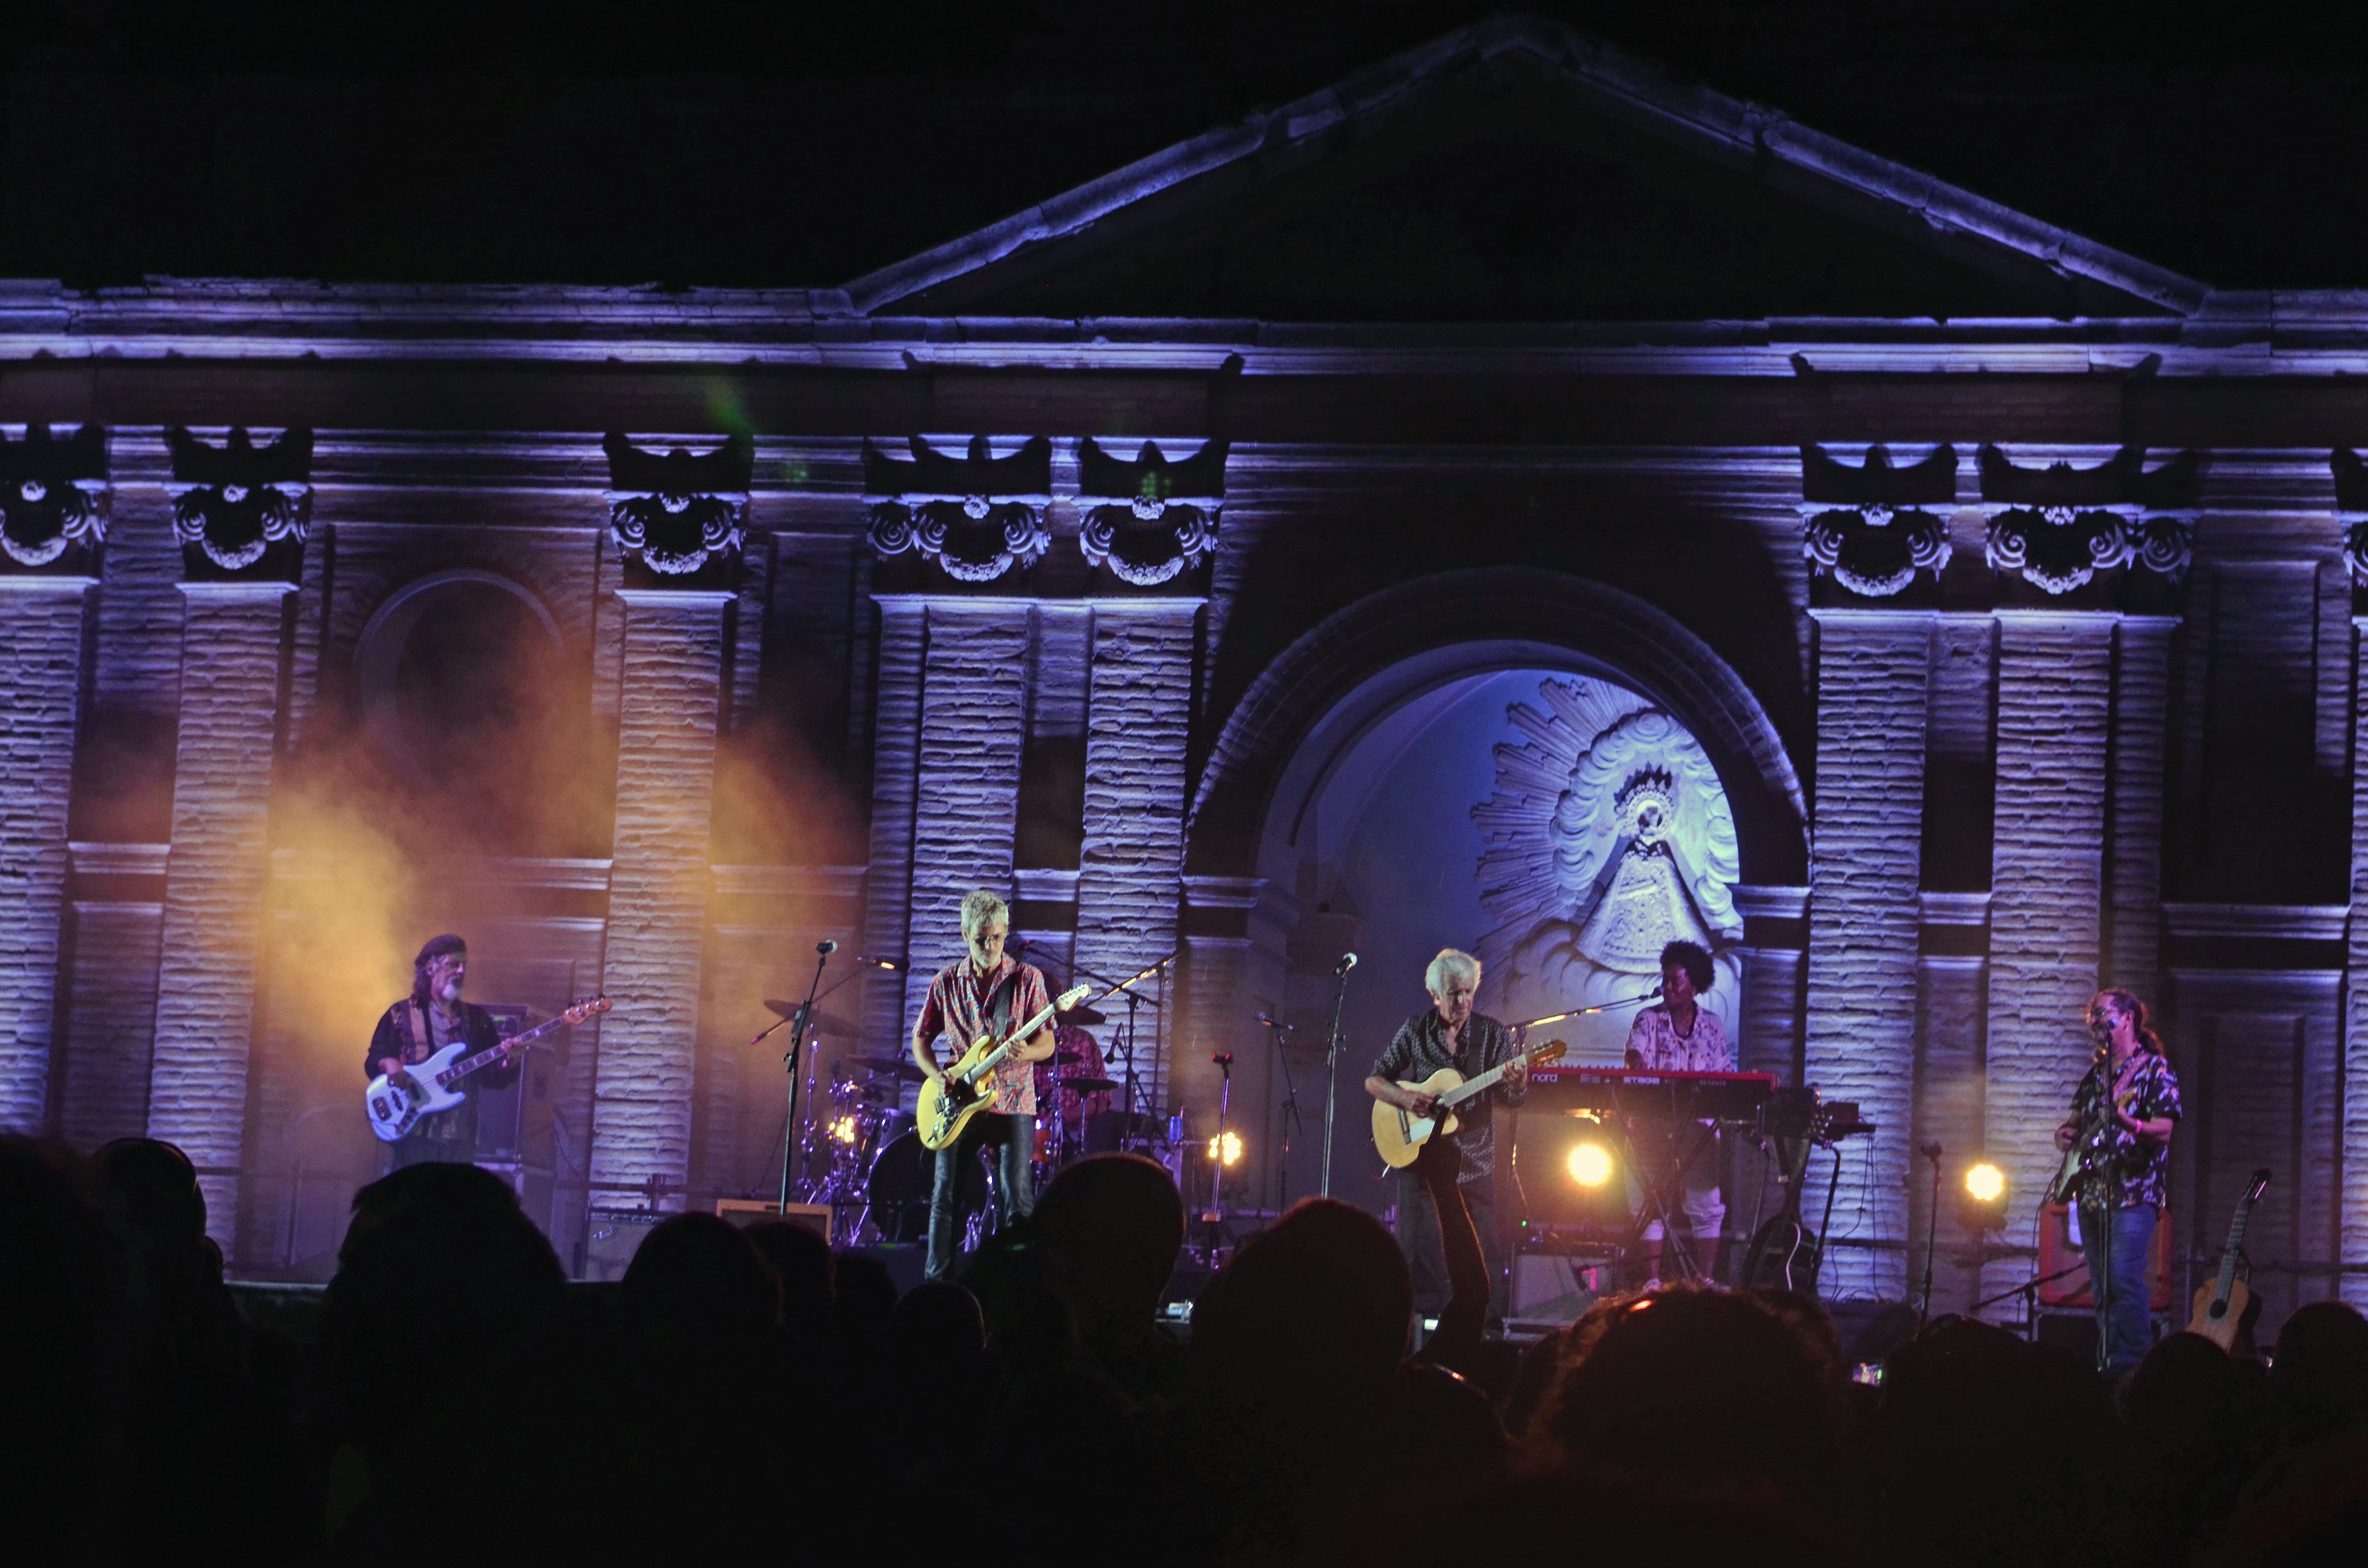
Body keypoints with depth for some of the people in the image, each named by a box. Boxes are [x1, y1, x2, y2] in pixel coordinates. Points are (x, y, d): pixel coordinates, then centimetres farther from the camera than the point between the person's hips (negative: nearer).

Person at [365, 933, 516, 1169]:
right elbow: (373, 1061, 6)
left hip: (460, 1136, 3)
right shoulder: (401, 1015, 7)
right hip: (413, 1132, -3)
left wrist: (509, 1062, -10)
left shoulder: (477, 1019, 15)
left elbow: (495, 1078, 11)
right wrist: (388, 1064, -16)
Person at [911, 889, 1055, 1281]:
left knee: (1015, 1199, -9)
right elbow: (921, 1039, 13)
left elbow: (1047, 1044, 0)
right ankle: (938, 1283, 9)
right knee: (945, 1196, 1)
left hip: (1012, 1103, -2)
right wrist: (937, 1075, -5)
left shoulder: (1027, 979, 1)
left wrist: (1027, 1052, -23)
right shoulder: (946, 983, 6)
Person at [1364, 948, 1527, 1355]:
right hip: (1420, 1156, 0)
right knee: (1419, 1245, 1)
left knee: (1480, 1254, -3)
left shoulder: (1493, 1034, 1)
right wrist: (1406, 1099, -13)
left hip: (1473, 1161, 0)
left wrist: (1517, 1085, -28)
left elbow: (1515, 1098, -4)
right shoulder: (1415, 1031, 3)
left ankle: (1475, 1335, 4)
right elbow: (1373, 1081, 6)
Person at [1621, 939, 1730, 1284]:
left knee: (1707, 1202, -3)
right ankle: (1652, 1279, -4)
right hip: (1653, 1126, -1)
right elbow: (1635, 1060, -9)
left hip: (1700, 1126, 1)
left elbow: (1726, 1076, 11)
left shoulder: (1713, 1026, 11)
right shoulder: (1648, 1020, 6)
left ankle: (1708, 1279, 1)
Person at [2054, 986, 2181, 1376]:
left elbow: (2164, 1130, -14)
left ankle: (2130, 1365, -14)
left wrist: (2132, 1125, -34)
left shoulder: (2155, 1069, -4)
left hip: (2134, 1192, -8)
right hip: (2091, 1191, 8)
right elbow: (2076, 1120, 27)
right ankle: (2105, 1364, 11)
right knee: (2101, 1286, 7)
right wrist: (2066, 1134, 3)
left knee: (2124, 1280, -16)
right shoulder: (2097, 1072, 18)